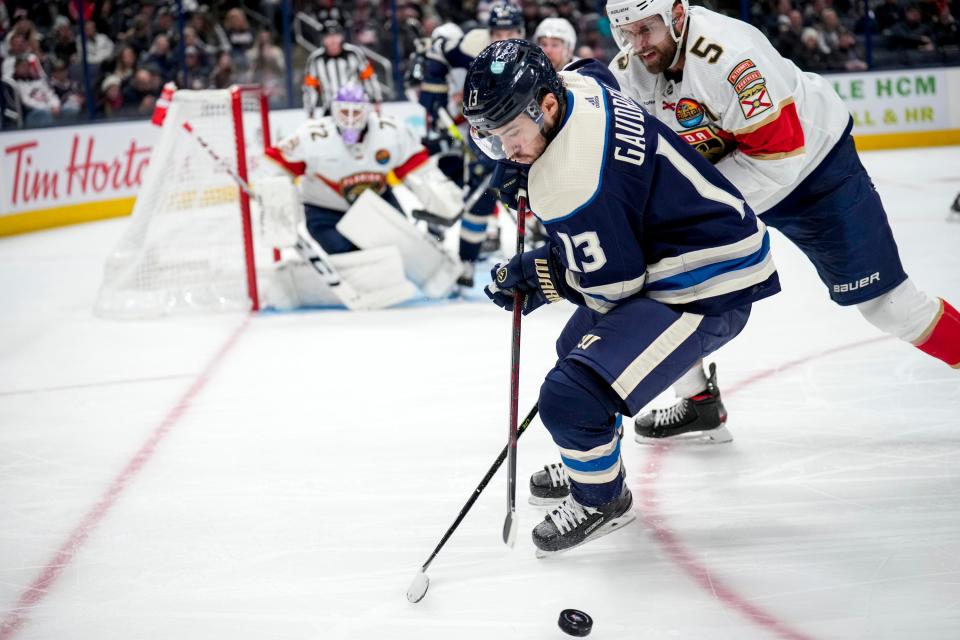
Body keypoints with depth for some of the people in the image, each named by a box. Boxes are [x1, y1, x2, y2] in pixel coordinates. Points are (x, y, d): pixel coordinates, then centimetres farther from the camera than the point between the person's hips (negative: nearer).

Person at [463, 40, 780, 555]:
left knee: (571, 396, -18)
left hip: (709, 289, -11)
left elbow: (615, 284, -23)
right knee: (579, 348, 30)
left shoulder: (570, 181, -30)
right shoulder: (576, 85, -4)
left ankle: (601, 499, 8)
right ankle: (588, 464, 50)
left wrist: (535, 273, -6)